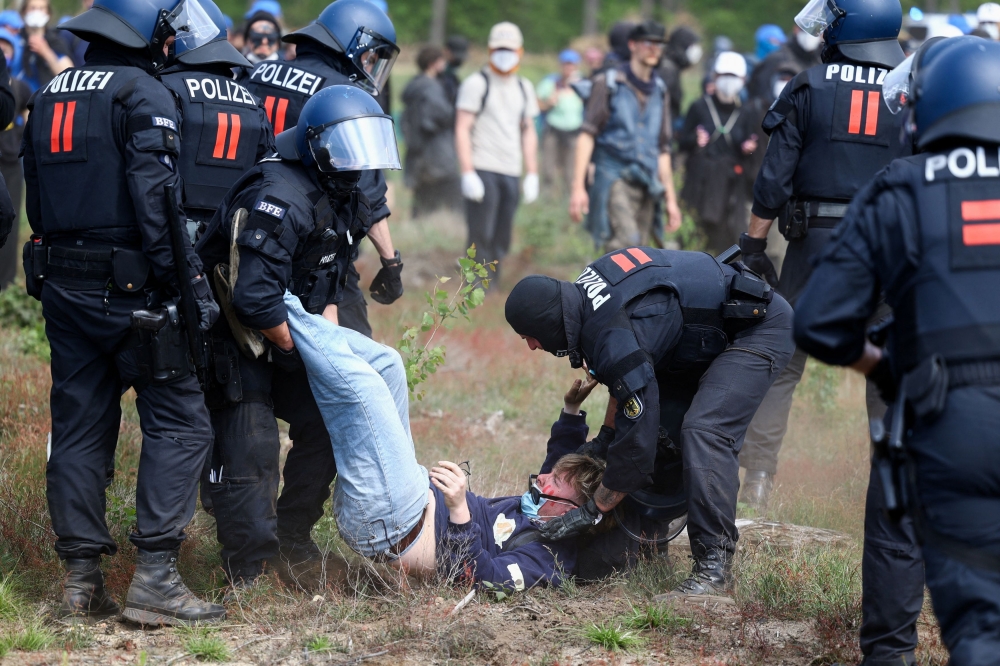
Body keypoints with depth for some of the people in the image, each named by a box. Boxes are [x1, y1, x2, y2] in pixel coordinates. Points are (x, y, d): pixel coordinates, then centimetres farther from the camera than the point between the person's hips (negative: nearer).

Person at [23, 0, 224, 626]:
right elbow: (154, 194, -19)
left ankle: (81, 580, 9)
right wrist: (179, 280, -18)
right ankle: (155, 576, -11)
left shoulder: (47, 99, 15)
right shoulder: (143, 94, -9)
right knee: (178, 424, -3)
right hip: (128, 288, -7)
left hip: (62, 288, 7)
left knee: (79, 428, 10)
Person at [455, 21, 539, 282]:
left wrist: (532, 174, 14)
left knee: (501, 243, 5)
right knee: (481, 239, -8)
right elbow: (462, 129, -6)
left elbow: (528, 132, 22)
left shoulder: (524, 88, 17)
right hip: (483, 171, -5)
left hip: (511, 173, 5)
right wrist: (468, 173, -14)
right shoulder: (476, 84, -1)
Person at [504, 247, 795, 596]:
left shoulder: (617, 341, -31)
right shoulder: (583, 289, -3)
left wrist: (591, 513, -16)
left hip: (760, 328, -11)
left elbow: (637, 447, -26)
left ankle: (715, 565, -26)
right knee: (658, 425, 6)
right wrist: (605, 437, 18)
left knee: (703, 432, -25)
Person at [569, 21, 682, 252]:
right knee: (626, 243, -25)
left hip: (645, 185, 6)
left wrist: (670, 199, 18)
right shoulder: (609, 83, 1)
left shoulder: (659, 91, 17)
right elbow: (587, 135, -4)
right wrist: (578, 187, -13)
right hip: (614, 178, -6)